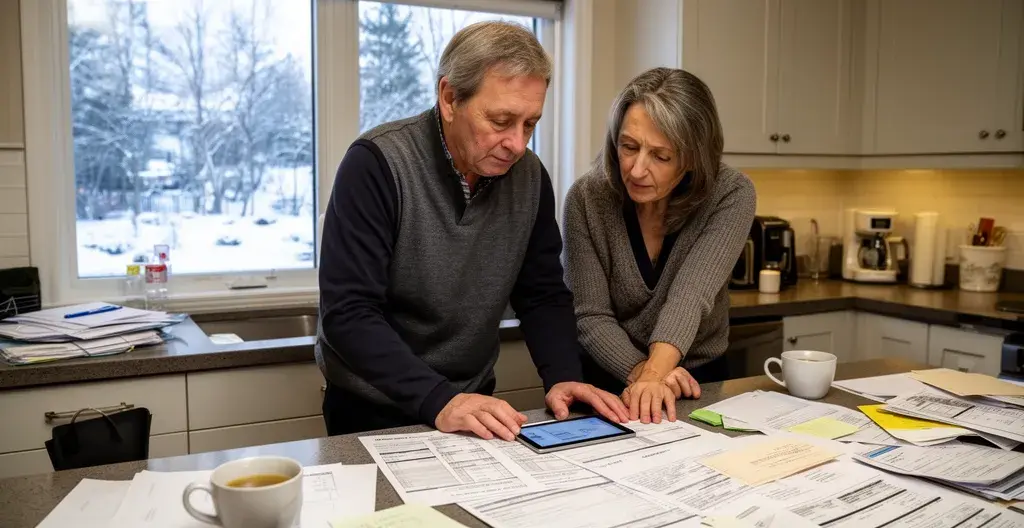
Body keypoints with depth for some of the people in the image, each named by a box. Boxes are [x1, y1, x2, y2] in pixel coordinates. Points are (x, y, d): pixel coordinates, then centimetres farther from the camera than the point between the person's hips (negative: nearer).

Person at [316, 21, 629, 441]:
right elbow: (348, 313, -20)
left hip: (473, 403, 3)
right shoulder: (376, 164, -17)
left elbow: (542, 295, 4)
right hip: (371, 410, -3)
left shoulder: (530, 176, -2)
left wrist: (564, 376, -12)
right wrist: (438, 401, -29)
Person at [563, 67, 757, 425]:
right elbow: (592, 317, -12)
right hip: (612, 382, 1)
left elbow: (691, 295, -26)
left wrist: (655, 373, -41)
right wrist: (640, 372, -28)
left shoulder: (732, 196, -13)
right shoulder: (587, 198, -12)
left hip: (699, 381, 0)